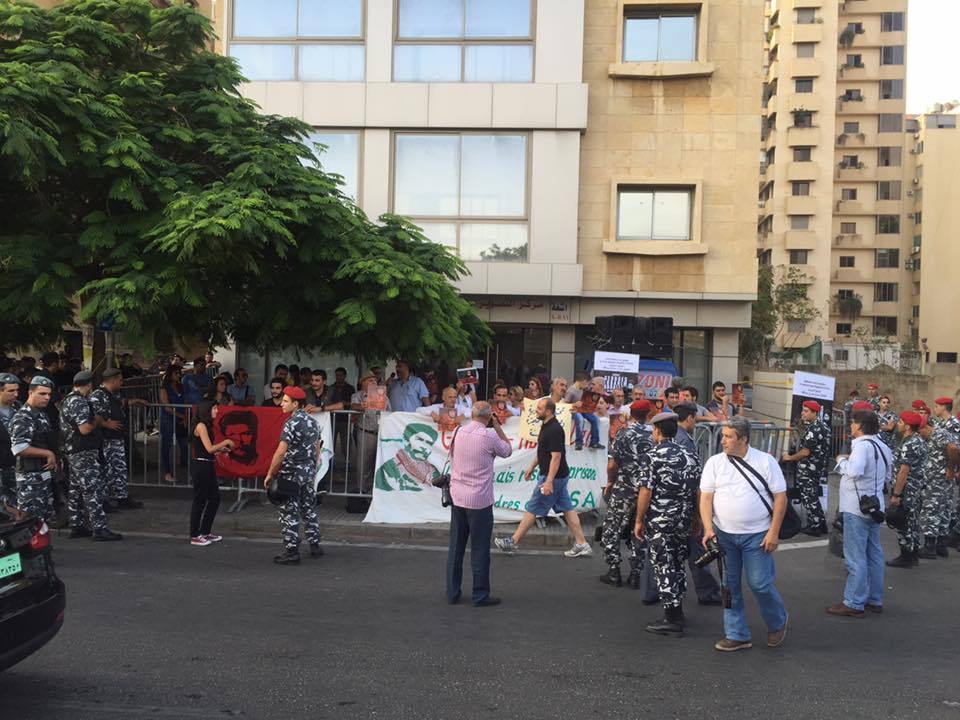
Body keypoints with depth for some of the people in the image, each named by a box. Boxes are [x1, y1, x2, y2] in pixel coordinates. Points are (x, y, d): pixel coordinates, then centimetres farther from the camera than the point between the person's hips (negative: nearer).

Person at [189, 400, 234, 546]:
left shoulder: (206, 426, 14)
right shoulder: (201, 426, -14)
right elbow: (209, 448, -19)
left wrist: (221, 449, 7)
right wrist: (226, 441, -10)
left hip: (208, 466, 10)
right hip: (200, 467, -10)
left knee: (215, 498, 15)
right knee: (199, 501, 0)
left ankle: (205, 531, 25)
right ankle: (195, 536, 10)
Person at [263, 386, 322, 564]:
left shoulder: (292, 424, -17)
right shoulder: (312, 422, 9)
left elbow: (281, 452, -21)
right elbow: (317, 449, 15)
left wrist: (270, 474, -14)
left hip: (292, 474, -8)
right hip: (309, 473, 8)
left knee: (289, 513, -1)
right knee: (309, 509, 16)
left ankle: (291, 552, 2)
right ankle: (315, 545, 23)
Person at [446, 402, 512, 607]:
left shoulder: (459, 432, 2)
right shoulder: (489, 435, -12)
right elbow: (507, 451, 5)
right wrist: (497, 426, 10)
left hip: (457, 497, 5)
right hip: (479, 500, -5)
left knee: (455, 547, 11)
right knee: (480, 549, 2)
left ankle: (452, 592, 17)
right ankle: (480, 595, 7)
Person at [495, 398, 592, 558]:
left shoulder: (554, 430, -22)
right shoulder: (546, 426, 10)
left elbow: (556, 457, -25)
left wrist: (549, 481, -26)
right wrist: (532, 467, 25)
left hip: (553, 477, -10)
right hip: (560, 476, 10)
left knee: (532, 509, 0)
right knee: (567, 509, 11)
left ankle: (513, 542, 9)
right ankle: (582, 545, 13)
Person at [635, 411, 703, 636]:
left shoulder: (653, 456, -11)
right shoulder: (690, 457, 6)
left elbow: (646, 492, -14)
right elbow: (697, 492, 8)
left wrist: (639, 521, -5)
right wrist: (696, 521, 17)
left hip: (659, 523, -6)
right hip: (683, 522, 6)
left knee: (664, 569, 1)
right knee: (678, 567, 18)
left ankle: (672, 620, 4)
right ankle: (677, 612, 28)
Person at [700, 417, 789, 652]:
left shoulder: (765, 461, -4)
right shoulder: (714, 463, 1)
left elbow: (780, 497, -3)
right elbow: (706, 498, 1)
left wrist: (774, 532, -9)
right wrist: (708, 529, -11)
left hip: (757, 535, -3)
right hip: (723, 534, 3)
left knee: (760, 584, -2)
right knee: (730, 586, 7)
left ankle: (777, 624, 26)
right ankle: (736, 635, 19)